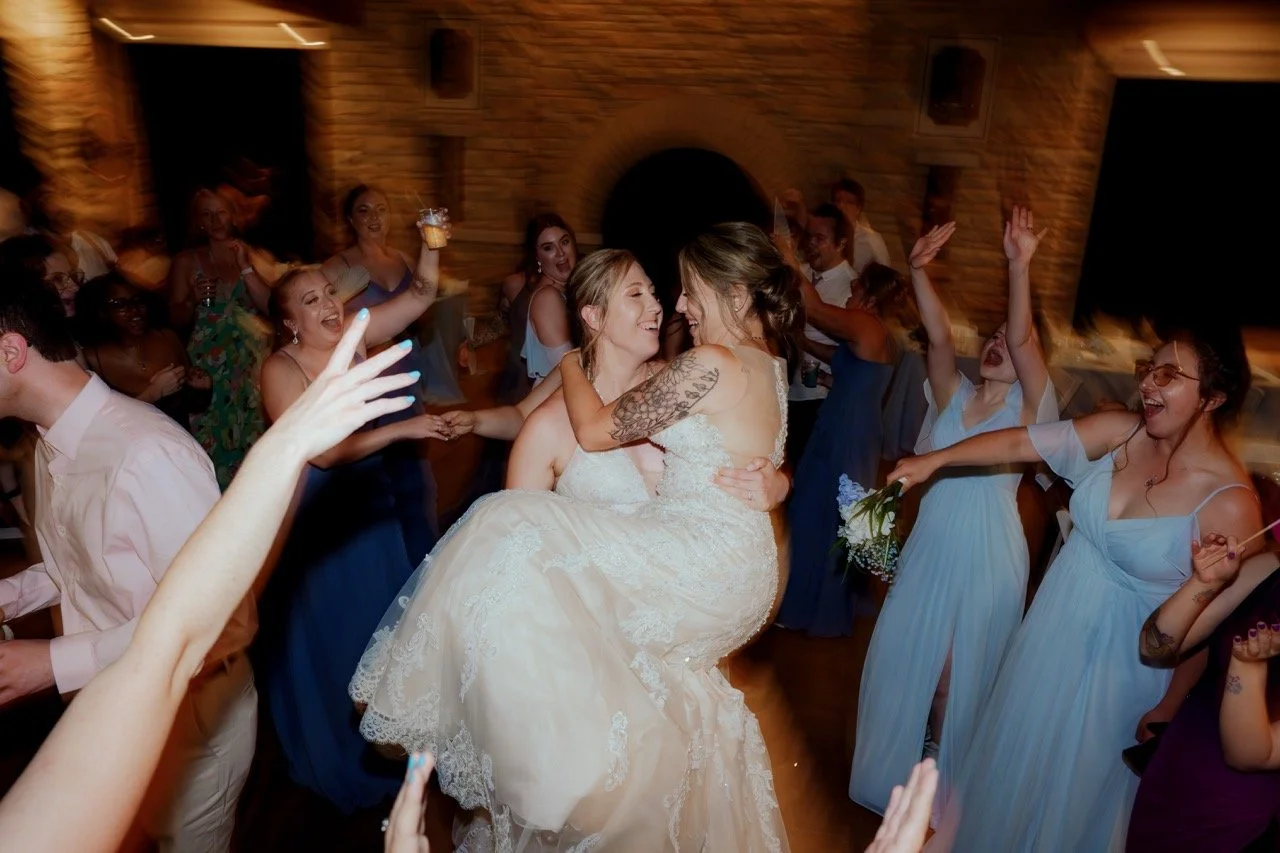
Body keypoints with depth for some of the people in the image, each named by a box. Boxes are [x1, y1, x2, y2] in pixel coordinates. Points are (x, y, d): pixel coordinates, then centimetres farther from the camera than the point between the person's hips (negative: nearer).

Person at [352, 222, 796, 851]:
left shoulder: (711, 364, -18)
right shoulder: (767, 364, 11)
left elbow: (597, 430, -12)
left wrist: (569, 361, 4)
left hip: (702, 558, -10)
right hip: (740, 573, 10)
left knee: (516, 537, -14)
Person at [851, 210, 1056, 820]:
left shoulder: (1026, 407, -6)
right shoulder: (954, 396, 4)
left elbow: (1024, 339, -22)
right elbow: (939, 335, -10)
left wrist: (1019, 266, -35)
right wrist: (919, 271, -23)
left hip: (988, 556, -3)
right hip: (930, 546, 4)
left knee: (956, 673, 10)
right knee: (903, 656, 14)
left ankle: (936, 768, 35)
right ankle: (893, 763, 37)